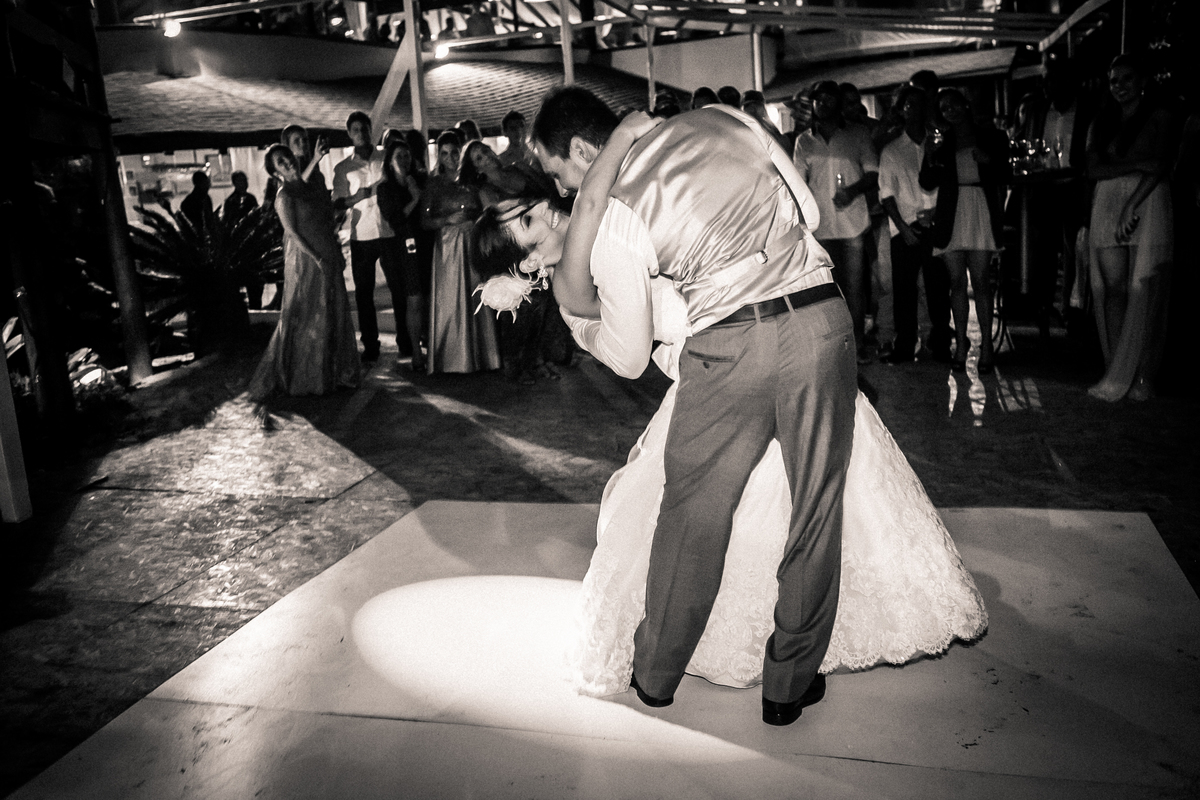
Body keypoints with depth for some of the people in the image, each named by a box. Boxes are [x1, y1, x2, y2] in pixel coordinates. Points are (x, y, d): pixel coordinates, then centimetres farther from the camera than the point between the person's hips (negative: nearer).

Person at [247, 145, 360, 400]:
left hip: (329, 259, 7)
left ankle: (334, 372, 25)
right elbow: (293, 233, -13)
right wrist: (317, 259, -17)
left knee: (335, 315, 12)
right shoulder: (284, 195, -8)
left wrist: (338, 254, 11)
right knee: (304, 318, 0)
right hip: (305, 261, -7)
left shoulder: (312, 188, 13)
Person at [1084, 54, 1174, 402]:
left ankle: (1140, 377, -9)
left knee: (1142, 290, -10)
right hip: (1107, 207, 3)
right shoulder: (1100, 124, 19)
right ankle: (1120, 375, -4)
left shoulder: (1159, 117, 8)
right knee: (1113, 288, -6)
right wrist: (1137, 164, -8)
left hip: (1147, 204, -3)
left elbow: (1160, 167, -4)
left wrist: (1131, 207, -16)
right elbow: (1093, 169, 5)